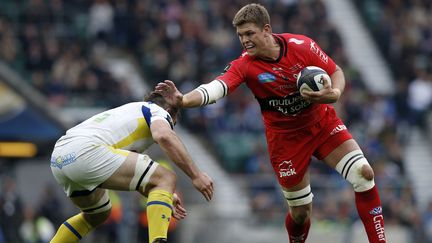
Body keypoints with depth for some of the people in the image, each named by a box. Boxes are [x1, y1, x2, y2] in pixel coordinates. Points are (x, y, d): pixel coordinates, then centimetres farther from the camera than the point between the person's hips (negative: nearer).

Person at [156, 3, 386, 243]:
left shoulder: (302, 45, -16)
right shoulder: (244, 65, -19)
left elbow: (336, 72, -4)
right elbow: (215, 88, -35)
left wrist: (334, 93, -26)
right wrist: (182, 100, -53)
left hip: (323, 123, 1)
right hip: (286, 138, -1)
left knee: (363, 173, -13)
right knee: (300, 210, 0)